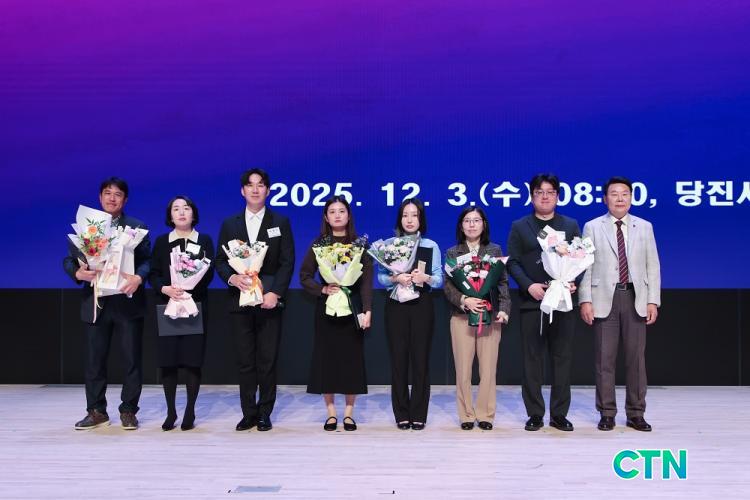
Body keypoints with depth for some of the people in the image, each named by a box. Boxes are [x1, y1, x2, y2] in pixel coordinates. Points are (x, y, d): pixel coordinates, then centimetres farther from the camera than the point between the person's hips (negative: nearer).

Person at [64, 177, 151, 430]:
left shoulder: (137, 227, 5)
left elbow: (147, 260, -3)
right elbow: (69, 259, 5)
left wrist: (139, 277, -23)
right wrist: (77, 273, -17)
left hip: (128, 301, -1)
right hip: (95, 302, 2)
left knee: (132, 359, 2)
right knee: (94, 360, 8)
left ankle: (128, 411, 14)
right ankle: (96, 411, 20)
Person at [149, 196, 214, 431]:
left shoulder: (205, 240, 7)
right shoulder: (161, 241, 10)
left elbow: (209, 273, -1)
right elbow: (153, 274, 5)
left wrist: (188, 287, -18)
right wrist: (165, 288, -15)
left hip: (195, 307, -1)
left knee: (192, 360, -2)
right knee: (168, 360, 1)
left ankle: (190, 412, 9)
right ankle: (170, 411, 13)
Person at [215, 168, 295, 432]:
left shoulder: (280, 222, 7)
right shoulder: (230, 224, 13)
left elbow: (287, 262, 0)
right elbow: (220, 260, 9)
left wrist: (275, 293, -12)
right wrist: (232, 278, -12)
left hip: (269, 301, -2)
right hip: (240, 301, 2)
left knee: (268, 361, 2)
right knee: (245, 362, 5)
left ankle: (264, 414, 12)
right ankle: (248, 413, 14)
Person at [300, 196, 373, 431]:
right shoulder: (319, 244, 5)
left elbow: (366, 279, -3)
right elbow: (305, 276, 4)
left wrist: (367, 310, -13)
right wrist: (323, 289, -13)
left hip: (352, 307, 0)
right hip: (326, 308, 1)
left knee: (352, 358, 1)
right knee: (326, 358, 2)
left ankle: (349, 413, 12)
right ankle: (331, 412, 13)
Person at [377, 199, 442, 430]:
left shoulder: (431, 246, 7)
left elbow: (439, 280, 4)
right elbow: (381, 277, 3)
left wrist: (425, 278, -16)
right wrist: (396, 278, -16)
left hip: (422, 306, 0)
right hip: (396, 306, 0)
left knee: (420, 358, 0)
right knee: (398, 358, 1)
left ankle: (418, 414, 10)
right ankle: (401, 414, 11)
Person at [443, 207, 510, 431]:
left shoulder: (495, 250, 10)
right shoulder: (452, 253, 9)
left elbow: (503, 282, 5)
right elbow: (447, 285, 1)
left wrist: (504, 309, -8)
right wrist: (464, 300, -16)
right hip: (461, 316, 0)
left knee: (488, 368, 1)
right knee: (463, 369, 1)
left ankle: (485, 414, 11)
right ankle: (466, 415, 11)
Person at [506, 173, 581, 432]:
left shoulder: (571, 225, 13)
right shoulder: (519, 227, 9)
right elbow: (512, 262, 2)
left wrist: (574, 282, -11)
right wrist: (529, 285, -13)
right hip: (531, 301, -1)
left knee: (562, 358, 3)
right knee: (532, 359, 2)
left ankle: (559, 414, 11)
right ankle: (535, 414, 9)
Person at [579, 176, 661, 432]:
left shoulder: (644, 227, 10)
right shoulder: (592, 227, 5)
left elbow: (652, 266, 7)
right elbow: (585, 266, 1)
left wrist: (653, 301, -1)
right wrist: (585, 300, -7)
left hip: (635, 298, 2)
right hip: (604, 298, -1)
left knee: (636, 358, 5)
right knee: (604, 359, 1)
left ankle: (636, 414, 15)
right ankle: (607, 413, 11)